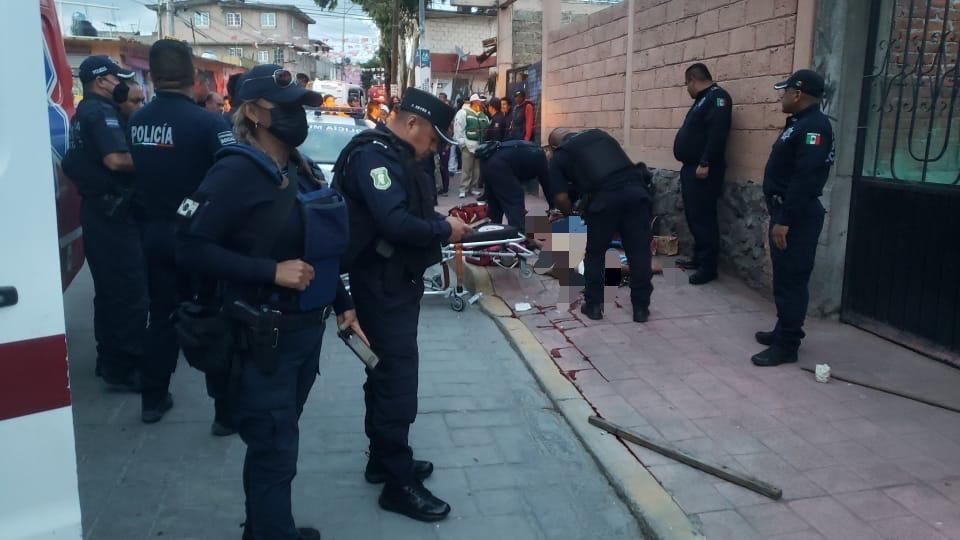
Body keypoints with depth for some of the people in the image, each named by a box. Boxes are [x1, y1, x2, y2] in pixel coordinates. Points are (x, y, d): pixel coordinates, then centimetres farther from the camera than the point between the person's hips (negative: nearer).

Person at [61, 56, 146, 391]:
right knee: (130, 290, -6)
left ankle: (109, 359, 23)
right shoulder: (102, 112, -14)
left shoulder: (83, 112, 18)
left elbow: (74, 162, 26)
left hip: (95, 208, 10)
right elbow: (116, 159, -27)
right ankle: (126, 367, -2)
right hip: (112, 210, -10)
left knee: (108, 288, 16)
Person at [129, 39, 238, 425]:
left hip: (154, 232, 6)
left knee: (161, 315, 17)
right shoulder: (207, 122, -17)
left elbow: (139, 172, 8)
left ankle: (153, 399, 27)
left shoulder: (138, 122, 3)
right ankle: (226, 410, 8)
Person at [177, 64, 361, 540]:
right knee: (273, 450, 3)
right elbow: (191, 248, -20)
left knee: (279, 443, 20)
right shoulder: (236, 170, -14)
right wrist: (271, 272, -24)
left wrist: (342, 305, 13)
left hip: (307, 327, 8)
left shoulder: (300, 170, 10)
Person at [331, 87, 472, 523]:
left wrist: (441, 221, -4)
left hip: (397, 281, 11)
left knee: (388, 372, 18)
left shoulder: (394, 156, 14)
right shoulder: (373, 155, -19)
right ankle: (399, 483, 6)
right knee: (398, 377, -5)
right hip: (383, 284, -11)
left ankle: (383, 460, 32)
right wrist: (445, 229, -18)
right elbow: (394, 222, -31)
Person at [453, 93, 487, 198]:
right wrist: (462, 142, -12)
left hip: (480, 145, 5)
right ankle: (463, 189, 1)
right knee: (467, 169, -4)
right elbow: (458, 128, -8)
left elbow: (488, 129, 17)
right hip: (468, 145, -5)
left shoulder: (483, 115, 14)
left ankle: (474, 188, 19)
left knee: (477, 169, 10)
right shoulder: (463, 113, -4)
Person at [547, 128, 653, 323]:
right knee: (639, 251, 11)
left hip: (604, 196, -3)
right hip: (635, 189, 4)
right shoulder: (599, 133, 30)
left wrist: (572, 214, 27)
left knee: (595, 253, 16)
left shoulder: (559, 155, 17)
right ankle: (641, 308, 18)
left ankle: (594, 305, 23)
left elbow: (561, 198, 9)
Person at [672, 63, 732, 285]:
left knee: (703, 217, -8)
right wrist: (692, 165, 17)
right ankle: (699, 259, 23)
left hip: (703, 170, -10)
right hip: (691, 168, 10)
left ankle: (708, 267, -3)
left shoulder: (717, 97, -11)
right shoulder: (703, 99, 21)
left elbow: (717, 133, -23)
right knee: (694, 216, 14)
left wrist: (705, 163, -27)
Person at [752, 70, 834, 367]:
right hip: (785, 210, 10)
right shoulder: (799, 123, 15)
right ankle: (784, 331, 28)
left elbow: (805, 178, -25)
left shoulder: (814, 126, -17)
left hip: (797, 216, -10)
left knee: (791, 280, -5)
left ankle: (787, 345, 1)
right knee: (783, 277, 17)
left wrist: (785, 220, -26)